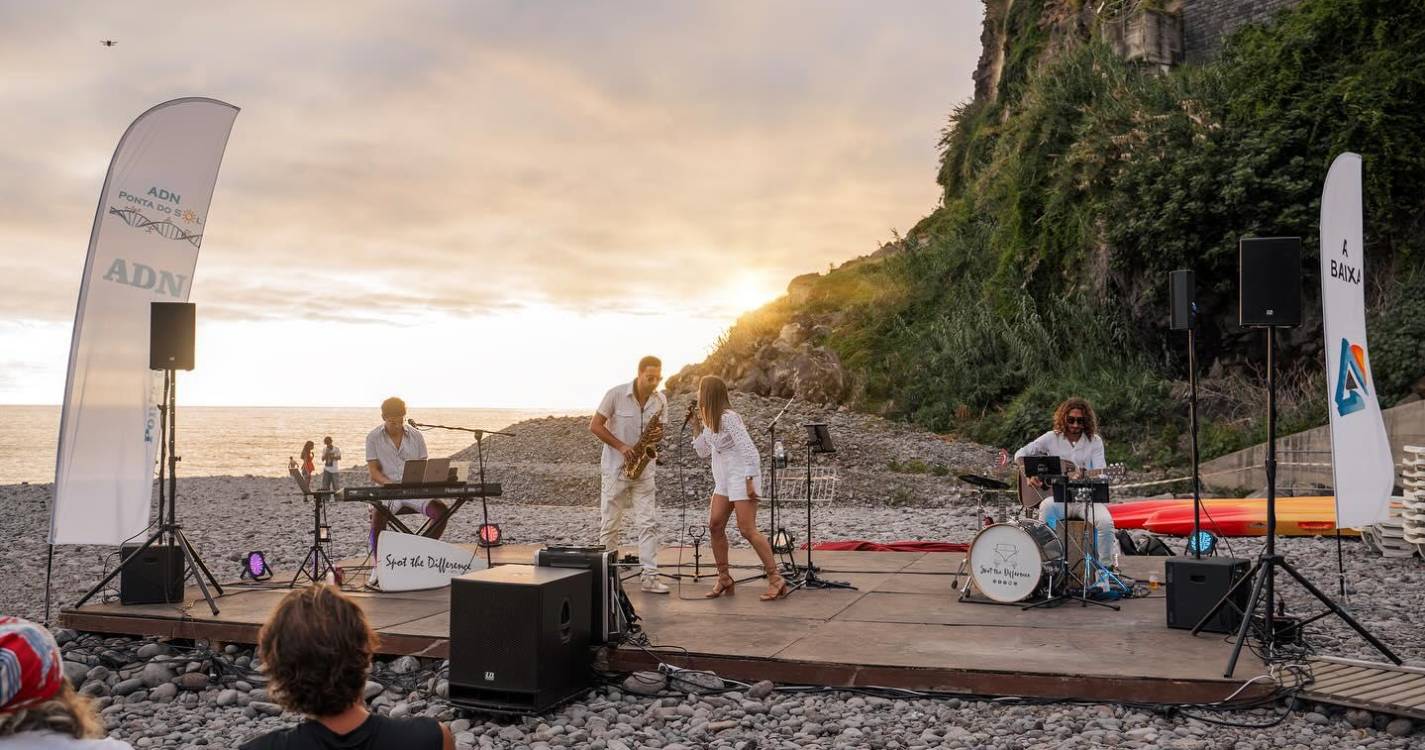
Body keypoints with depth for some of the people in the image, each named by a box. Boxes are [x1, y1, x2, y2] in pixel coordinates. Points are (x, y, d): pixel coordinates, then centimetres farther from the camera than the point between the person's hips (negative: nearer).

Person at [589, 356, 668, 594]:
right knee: (609, 525, 3)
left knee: (648, 524, -4)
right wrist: (621, 446, -17)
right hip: (615, 468, -3)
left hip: (643, 470, 3)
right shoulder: (616, 394, -12)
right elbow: (595, 426, -8)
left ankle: (649, 576, -2)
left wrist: (659, 434, -13)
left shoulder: (660, 400, 0)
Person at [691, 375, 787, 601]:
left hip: (742, 475, -9)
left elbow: (749, 450, -20)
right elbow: (703, 452, 17)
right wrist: (696, 425, 9)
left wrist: (749, 481, -23)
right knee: (714, 525, 2)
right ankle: (724, 578, 11)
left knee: (747, 530, -13)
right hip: (723, 479, 9)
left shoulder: (728, 418, -17)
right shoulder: (709, 420, 11)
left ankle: (776, 579, -8)